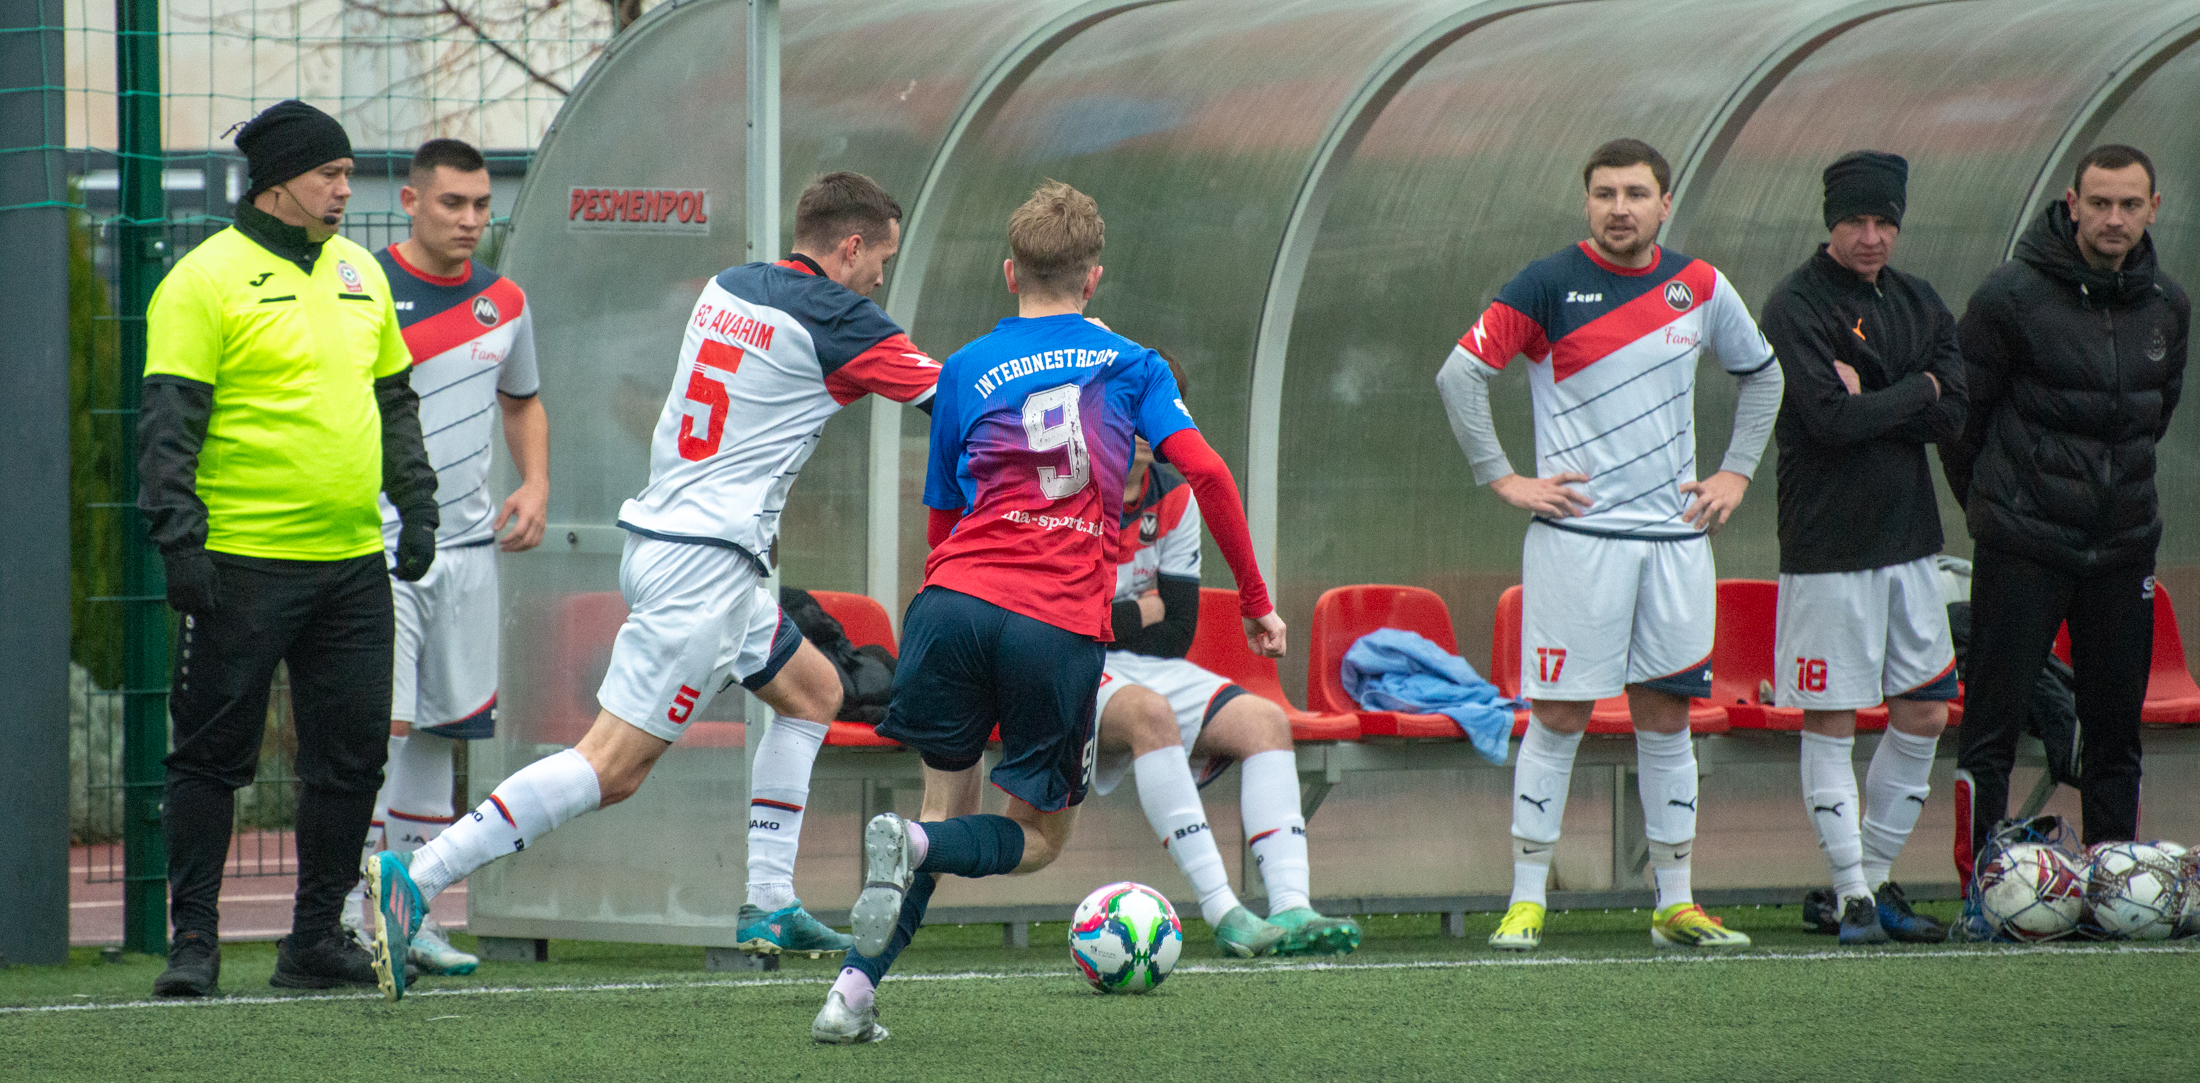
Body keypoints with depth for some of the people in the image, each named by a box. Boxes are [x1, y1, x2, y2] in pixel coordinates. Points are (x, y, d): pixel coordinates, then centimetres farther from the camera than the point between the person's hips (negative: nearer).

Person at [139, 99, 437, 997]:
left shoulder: (358, 273, 14)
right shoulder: (207, 281, -7)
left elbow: (395, 401, 24)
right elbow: (168, 423, -10)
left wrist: (416, 504, 15)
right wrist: (179, 536, -17)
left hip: (353, 564, 6)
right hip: (243, 563, -6)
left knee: (351, 753, 5)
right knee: (213, 755, -1)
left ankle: (316, 938, 14)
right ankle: (193, 940, 5)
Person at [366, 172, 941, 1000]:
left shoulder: (727, 288, 12)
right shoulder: (833, 319, -9)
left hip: (663, 533, 10)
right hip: (705, 562, -10)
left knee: (813, 691, 22)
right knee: (613, 767, -11)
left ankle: (768, 906, 18)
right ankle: (412, 880, -19)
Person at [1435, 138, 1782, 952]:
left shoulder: (1698, 287, 8)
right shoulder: (1549, 286, -5)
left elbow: (1762, 375, 24)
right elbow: (1458, 376, -4)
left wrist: (1736, 471, 14)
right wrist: (1504, 479, -8)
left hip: (1675, 537, 4)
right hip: (1577, 534, -4)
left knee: (1667, 714, 6)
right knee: (1560, 716, -5)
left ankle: (1675, 904, 12)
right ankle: (1526, 900, 0)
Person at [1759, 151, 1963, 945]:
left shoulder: (1918, 304, 11)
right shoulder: (1796, 306, -9)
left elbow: (1952, 416, -1)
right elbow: (1833, 417, -20)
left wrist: (1870, 399, -14)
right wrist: (1914, 391, -8)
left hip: (1909, 540, 7)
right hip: (1828, 544, -7)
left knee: (1925, 714, 8)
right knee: (1830, 722, -3)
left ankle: (1873, 879, 18)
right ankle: (1852, 896, 1)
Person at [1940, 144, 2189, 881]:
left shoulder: (2166, 306, 7)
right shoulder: (2012, 296, -9)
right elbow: (1961, 408, -1)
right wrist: (1991, 501, 7)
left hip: (2123, 544, 5)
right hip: (2022, 545, -5)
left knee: (2116, 727, 8)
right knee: (1994, 722, -4)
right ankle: (1979, 886, -1)